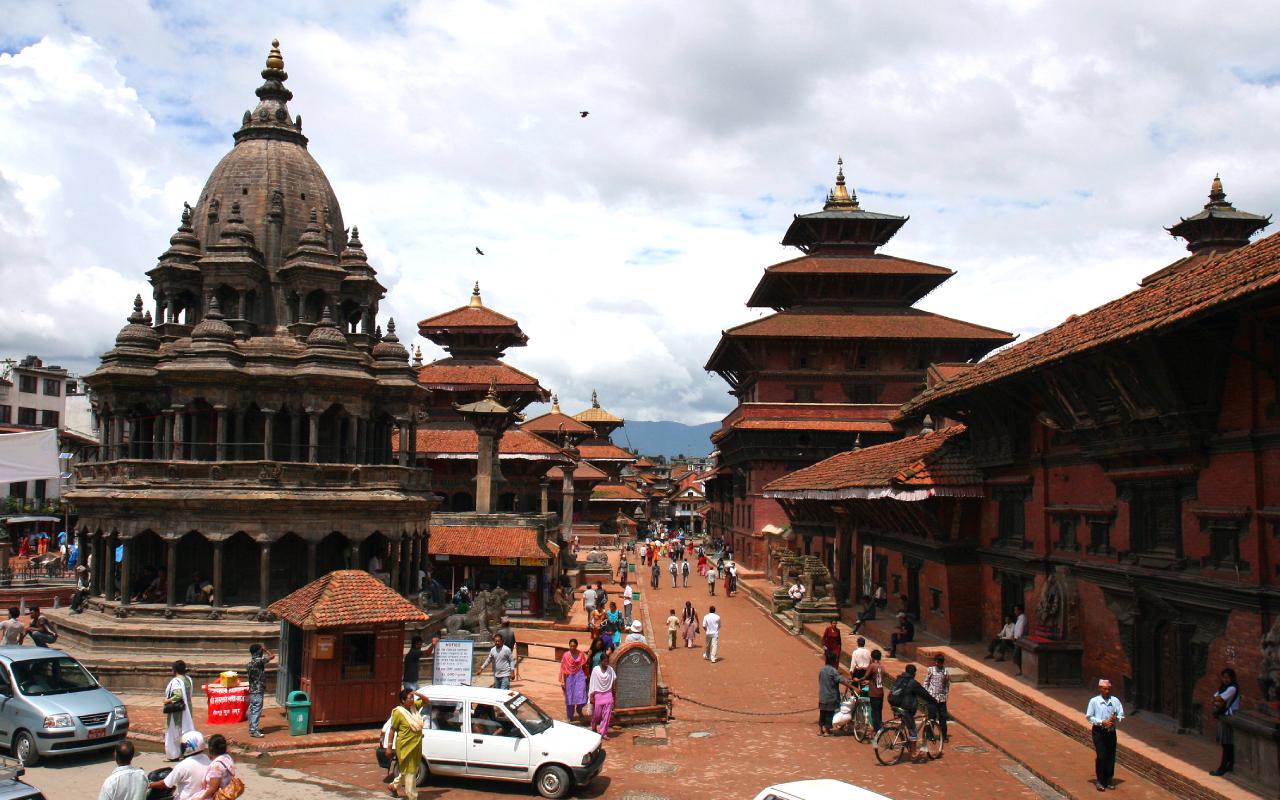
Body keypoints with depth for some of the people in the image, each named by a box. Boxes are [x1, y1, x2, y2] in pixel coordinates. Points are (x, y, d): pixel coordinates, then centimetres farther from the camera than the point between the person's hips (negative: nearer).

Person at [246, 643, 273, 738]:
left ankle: (252, 729, 20)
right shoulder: (258, 661, -17)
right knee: (257, 710, -7)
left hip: (252, 690, 9)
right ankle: (254, 731, -6)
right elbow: (272, 656, -14)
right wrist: (265, 649, -1)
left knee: (253, 710, 14)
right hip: (258, 690, -9)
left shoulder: (251, 662, 10)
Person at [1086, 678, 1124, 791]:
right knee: (1101, 756, -7)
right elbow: (1089, 717, -5)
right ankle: (1100, 781, 4)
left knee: (1111, 756, 7)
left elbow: (1121, 715, 7)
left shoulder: (1115, 700, 3)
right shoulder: (1094, 701, -5)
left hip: (1111, 731, 3)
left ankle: (1109, 780, 21)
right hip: (1099, 731, -3)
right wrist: (1102, 722, -16)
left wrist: (1116, 718, -15)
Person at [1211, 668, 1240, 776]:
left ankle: (1222, 768, -3)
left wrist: (1216, 699, 0)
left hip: (1229, 717, -9)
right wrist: (1217, 703, -14)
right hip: (1222, 716, 9)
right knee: (1229, 744, 15)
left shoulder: (1233, 688, -17)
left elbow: (1219, 698, -22)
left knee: (1226, 744, -5)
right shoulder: (1223, 686, 12)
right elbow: (1215, 699, 7)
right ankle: (1230, 765, 23)